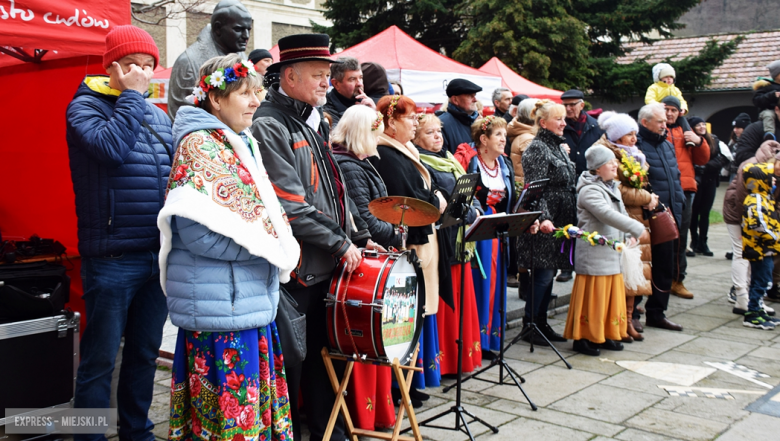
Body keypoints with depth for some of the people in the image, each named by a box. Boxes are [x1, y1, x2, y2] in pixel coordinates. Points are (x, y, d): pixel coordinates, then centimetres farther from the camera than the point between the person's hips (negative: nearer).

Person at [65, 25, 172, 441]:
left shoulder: (158, 115, 15)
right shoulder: (85, 107, -3)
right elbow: (110, 147, -24)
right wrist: (132, 94, -13)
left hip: (159, 256, 6)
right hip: (112, 260, -6)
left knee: (145, 352, 16)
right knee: (100, 358, 3)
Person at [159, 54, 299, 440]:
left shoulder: (242, 144, 16)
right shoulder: (199, 145, -11)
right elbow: (195, 232, -21)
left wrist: (279, 242, 5)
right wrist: (267, 246, -15)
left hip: (251, 299, 9)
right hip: (220, 304, -9)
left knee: (255, 402, 15)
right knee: (228, 407, -2)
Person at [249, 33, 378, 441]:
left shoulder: (315, 124, 15)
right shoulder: (269, 127, -13)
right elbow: (289, 205, -20)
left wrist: (360, 235, 12)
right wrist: (340, 244, -16)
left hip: (328, 266, 9)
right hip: (296, 269, -8)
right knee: (291, 362, 3)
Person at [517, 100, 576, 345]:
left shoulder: (559, 146, 16)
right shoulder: (537, 148, -11)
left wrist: (572, 220, 20)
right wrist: (544, 218, -30)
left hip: (561, 221, 9)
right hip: (546, 223, -9)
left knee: (550, 272, 12)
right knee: (543, 274, -5)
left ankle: (542, 323, 21)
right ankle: (529, 325, 6)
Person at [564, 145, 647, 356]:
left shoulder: (613, 188, 16)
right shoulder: (589, 190, -15)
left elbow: (621, 213, 21)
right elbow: (608, 215, -26)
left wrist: (630, 234, 2)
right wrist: (637, 228, -24)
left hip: (612, 254, 9)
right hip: (594, 256, -9)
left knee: (613, 296, 13)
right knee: (593, 297, -4)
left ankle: (606, 335, 24)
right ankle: (583, 338, 6)